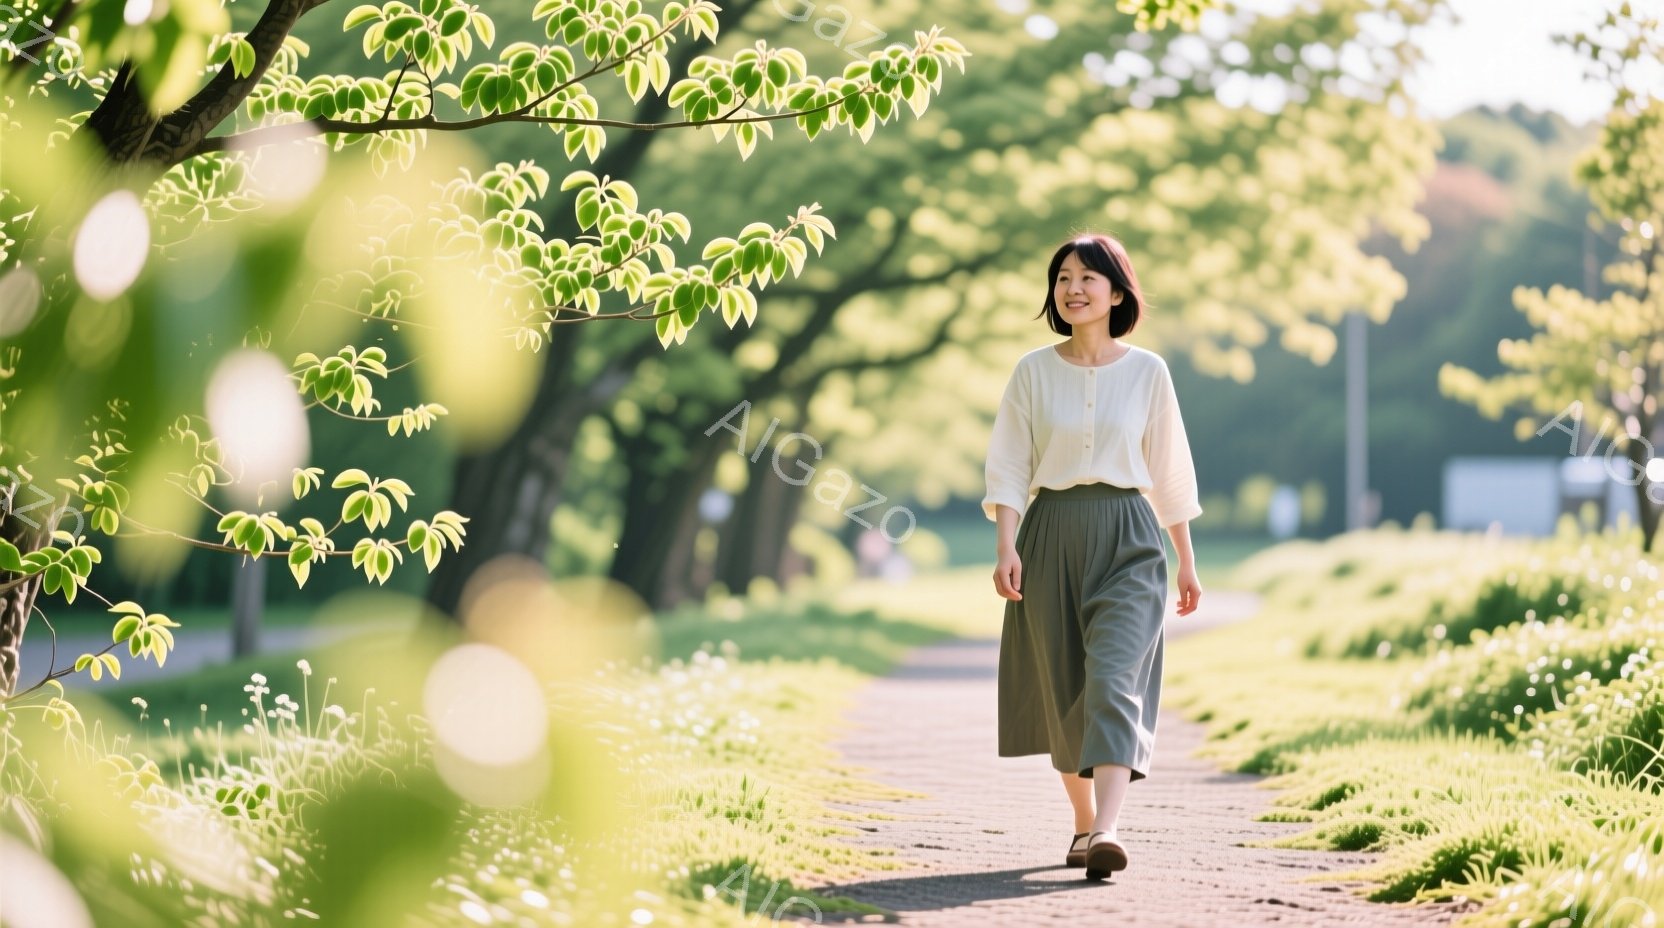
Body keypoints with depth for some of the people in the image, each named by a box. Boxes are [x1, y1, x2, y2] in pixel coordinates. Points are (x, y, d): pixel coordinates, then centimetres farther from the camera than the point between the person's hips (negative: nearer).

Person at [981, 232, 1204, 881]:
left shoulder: (1147, 372, 2)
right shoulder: (1033, 371, 3)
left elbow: (1169, 471, 9)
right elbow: (1008, 467, 0)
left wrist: (1187, 560, 12)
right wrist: (1006, 547, -14)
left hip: (1128, 539, -2)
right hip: (1051, 535, 2)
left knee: (1114, 676, -18)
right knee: (1062, 687, 7)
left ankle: (1104, 830, -29)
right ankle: (1082, 822, 25)